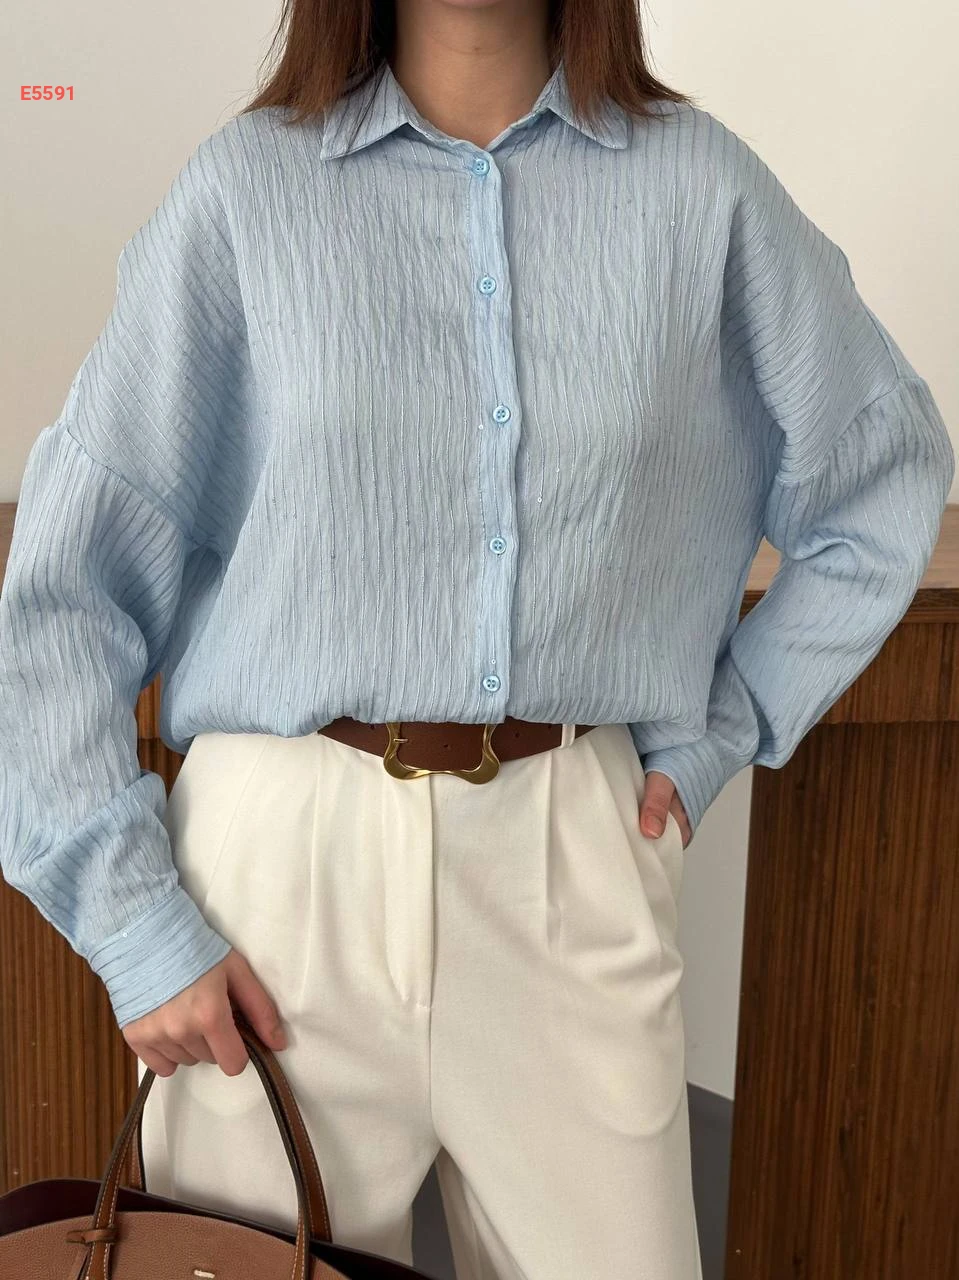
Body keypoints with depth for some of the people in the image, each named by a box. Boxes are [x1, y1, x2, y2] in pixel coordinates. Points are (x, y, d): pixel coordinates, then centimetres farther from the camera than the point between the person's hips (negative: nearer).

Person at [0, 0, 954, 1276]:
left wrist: (718, 736, 8)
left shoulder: (700, 182, 2)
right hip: (287, 851, 0)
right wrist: (133, 922, -5)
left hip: (569, 872, 1)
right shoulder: (246, 186, -1)